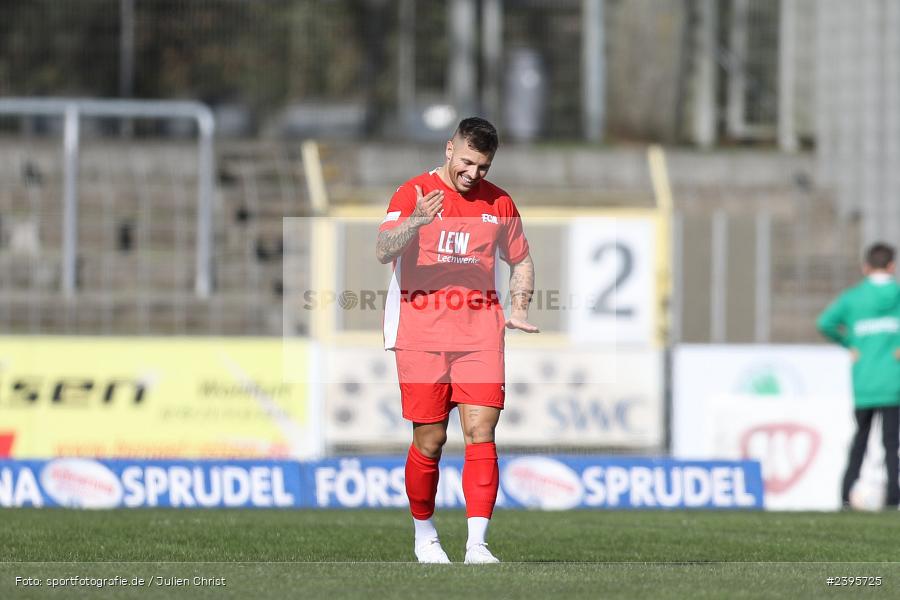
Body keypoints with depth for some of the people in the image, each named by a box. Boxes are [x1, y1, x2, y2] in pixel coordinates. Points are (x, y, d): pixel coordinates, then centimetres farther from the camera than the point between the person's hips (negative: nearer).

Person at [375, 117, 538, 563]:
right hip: (421, 336, -2)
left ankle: (476, 544, -12)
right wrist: (416, 221, -33)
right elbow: (383, 251, -15)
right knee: (429, 440, 1)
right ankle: (424, 536, 20)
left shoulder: (499, 203, 11)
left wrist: (519, 308, 10)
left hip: (480, 335, 2)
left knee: (481, 433, -9)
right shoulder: (412, 194, -1)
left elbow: (520, 260, 25)